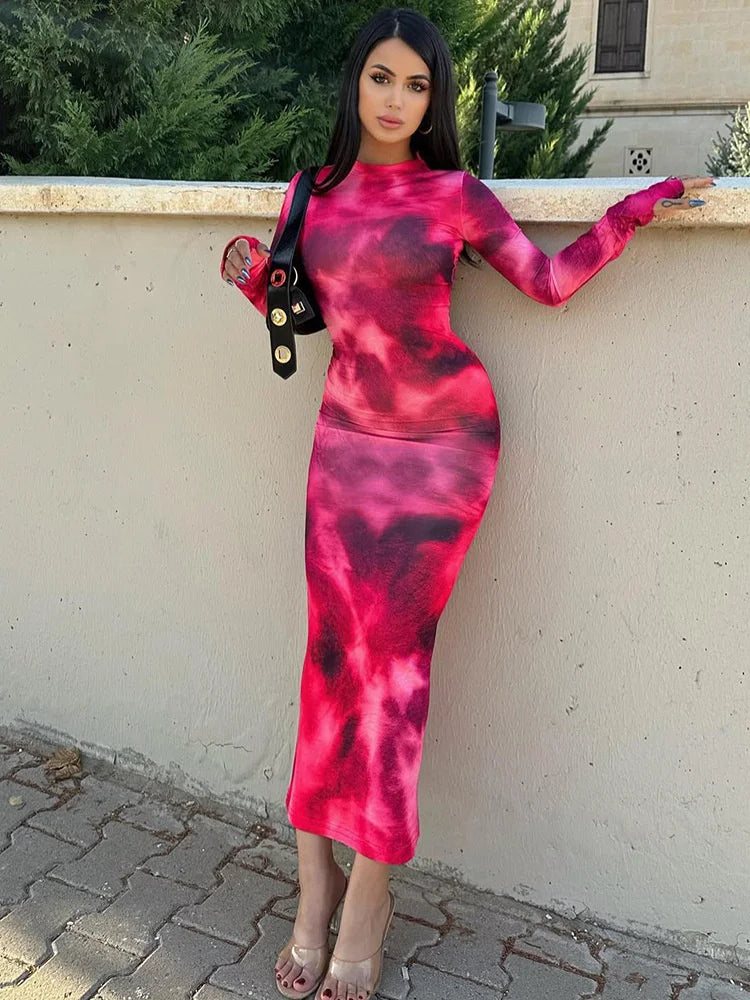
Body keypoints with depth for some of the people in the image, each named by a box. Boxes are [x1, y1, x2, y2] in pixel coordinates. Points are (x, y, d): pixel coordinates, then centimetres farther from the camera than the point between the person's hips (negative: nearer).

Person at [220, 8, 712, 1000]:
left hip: (444, 441, -3)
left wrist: (632, 212, -5)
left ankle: (367, 894, 9)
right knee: (334, 649, -3)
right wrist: (255, 276, 0)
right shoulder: (311, 194, 9)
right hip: (348, 438, 3)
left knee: (391, 650, -6)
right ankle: (318, 883, 9)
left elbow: (549, 280, 4)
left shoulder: (455, 196, -1)